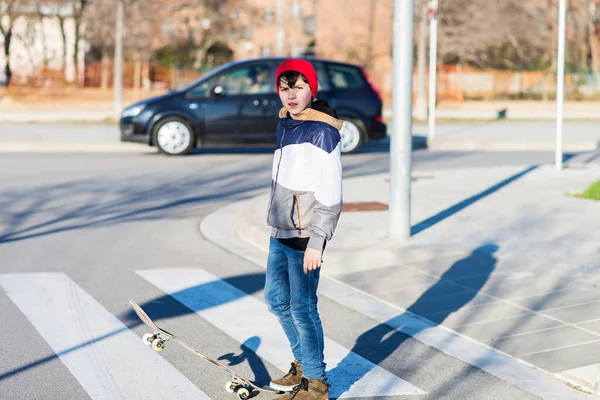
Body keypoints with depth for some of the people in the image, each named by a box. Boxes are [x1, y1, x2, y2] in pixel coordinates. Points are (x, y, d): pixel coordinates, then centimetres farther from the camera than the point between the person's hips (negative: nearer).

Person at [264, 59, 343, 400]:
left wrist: (316, 241, -21)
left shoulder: (323, 132, -16)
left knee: (302, 307, -5)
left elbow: (331, 195, -18)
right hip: (280, 232, 9)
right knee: (277, 299, 18)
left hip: (305, 235, -9)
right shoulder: (285, 124, 10)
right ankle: (303, 365, 35)